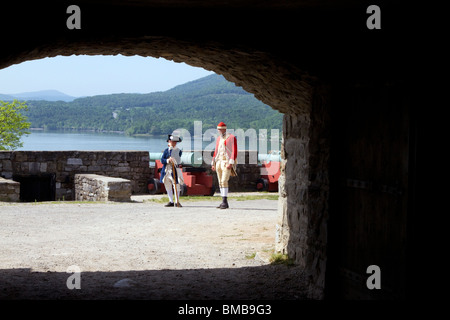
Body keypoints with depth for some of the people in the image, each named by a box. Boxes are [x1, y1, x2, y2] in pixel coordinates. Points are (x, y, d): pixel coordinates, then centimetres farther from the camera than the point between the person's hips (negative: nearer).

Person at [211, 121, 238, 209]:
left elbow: (234, 151, -11)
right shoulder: (219, 139, 16)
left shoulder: (232, 138, -5)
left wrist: (231, 163, -20)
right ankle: (224, 202, 10)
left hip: (227, 163, -7)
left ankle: (224, 201, -18)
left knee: (224, 181, -17)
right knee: (221, 182, 5)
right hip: (219, 162, 7)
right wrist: (213, 164, 12)